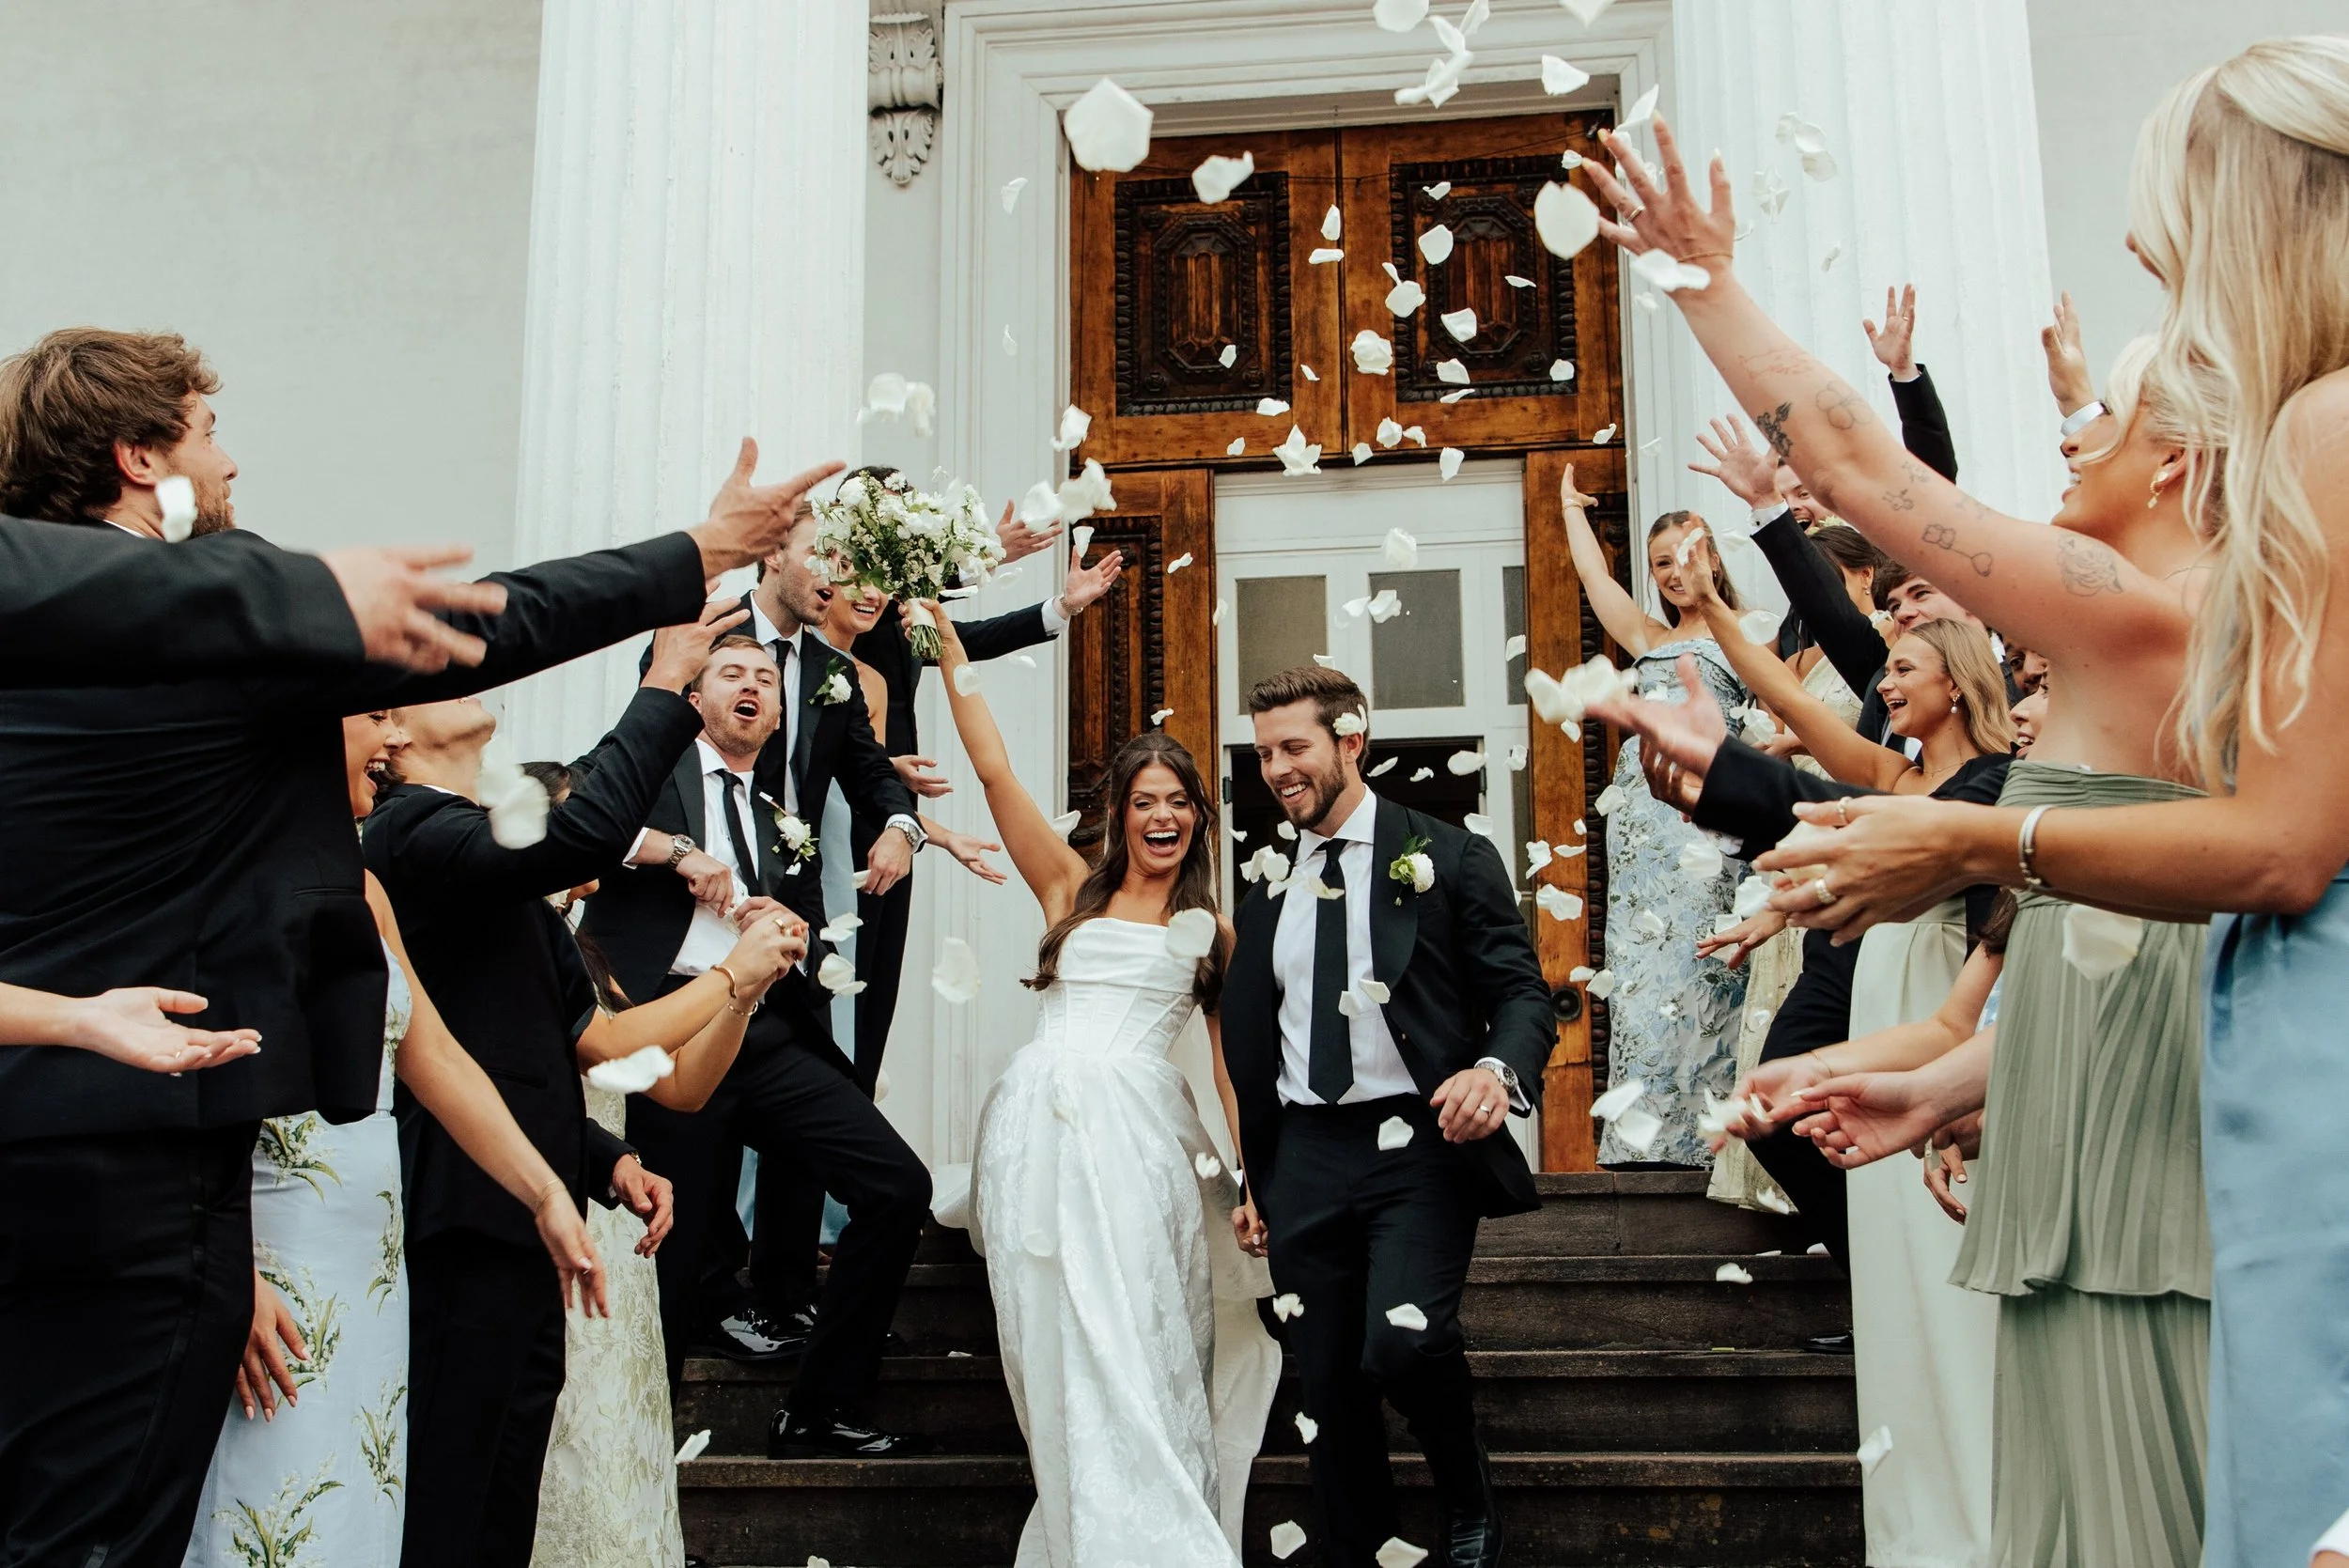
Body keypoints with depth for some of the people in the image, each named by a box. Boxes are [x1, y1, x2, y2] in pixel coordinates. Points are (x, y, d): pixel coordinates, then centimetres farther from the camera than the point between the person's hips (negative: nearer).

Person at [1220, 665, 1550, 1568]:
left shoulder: (1449, 858, 1)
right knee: (1328, 1390, 7)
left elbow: (1522, 991, -4)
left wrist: (1498, 1068, -26)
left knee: (1401, 1345, -22)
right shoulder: (1266, 885, 14)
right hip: (1307, 1158, 5)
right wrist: (1254, 1178, 19)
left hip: (1420, 1145, -5)